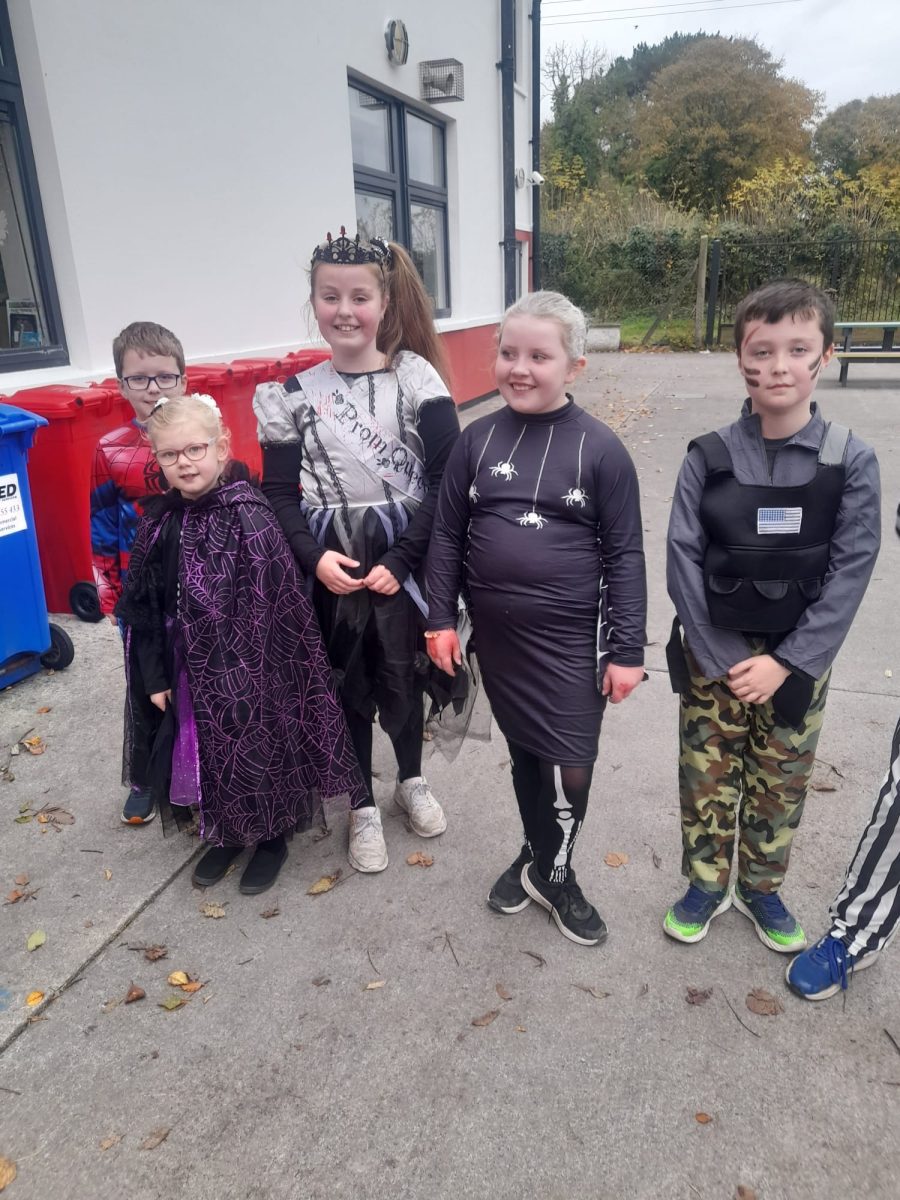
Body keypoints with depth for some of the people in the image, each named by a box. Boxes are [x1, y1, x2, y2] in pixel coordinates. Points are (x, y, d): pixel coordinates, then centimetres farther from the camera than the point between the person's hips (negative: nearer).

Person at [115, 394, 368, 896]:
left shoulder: (248, 516, -18)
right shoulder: (158, 523, 0)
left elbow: (267, 611, -18)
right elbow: (142, 609, 5)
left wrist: (234, 676, -15)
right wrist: (155, 676, 2)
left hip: (246, 671, -5)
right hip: (187, 669, 6)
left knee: (256, 748, 10)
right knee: (203, 753, 18)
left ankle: (272, 837, 34)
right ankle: (226, 834, 42)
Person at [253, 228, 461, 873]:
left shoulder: (416, 378, -5)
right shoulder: (297, 395, 1)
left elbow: (447, 478, -10)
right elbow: (278, 492, 1)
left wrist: (402, 558, -15)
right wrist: (313, 556, -15)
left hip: (404, 558, -1)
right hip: (331, 565, 2)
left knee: (402, 677, 13)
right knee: (347, 685, 12)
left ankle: (412, 780, 42)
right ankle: (363, 807, 33)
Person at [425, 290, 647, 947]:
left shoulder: (601, 448, -7)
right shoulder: (478, 438, 1)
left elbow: (624, 554, -5)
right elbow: (448, 532, 6)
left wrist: (627, 650, -7)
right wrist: (441, 618, 3)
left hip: (572, 640, -2)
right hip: (496, 634, 3)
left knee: (571, 769, 3)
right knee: (526, 753, 17)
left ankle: (547, 869, 30)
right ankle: (542, 859, 39)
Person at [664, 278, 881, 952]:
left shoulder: (851, 461, -7)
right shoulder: (709, 457, -8)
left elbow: (850, 572, -9)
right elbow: (683, 560, -9)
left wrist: (785, 663, -14)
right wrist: (721, 658, -13)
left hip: (798, 661, 1)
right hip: (714, 657, 0)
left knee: (781, 784, 16)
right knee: (707, 778, 12)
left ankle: (761, 888, 39)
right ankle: (707, 884, 35)